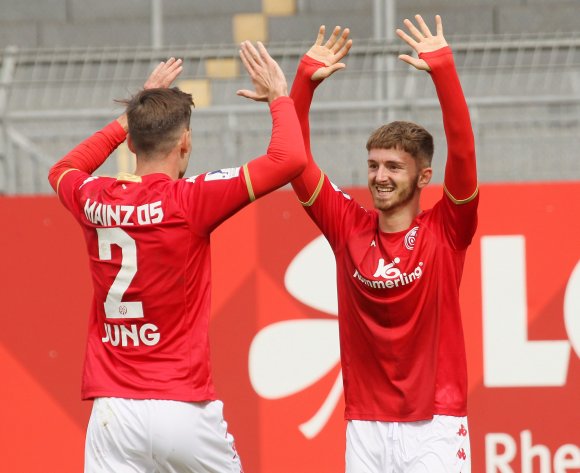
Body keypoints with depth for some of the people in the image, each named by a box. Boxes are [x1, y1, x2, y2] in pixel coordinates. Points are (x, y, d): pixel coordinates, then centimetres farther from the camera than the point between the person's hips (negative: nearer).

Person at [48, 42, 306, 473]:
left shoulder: (95, 201, 5)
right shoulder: (188, 200, -9)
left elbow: (63, 170, 31)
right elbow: (289, 159, -11)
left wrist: (134, 118, 33)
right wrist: (279, 98, 6)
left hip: (113, 412, 3)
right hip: (183, 405, -3)